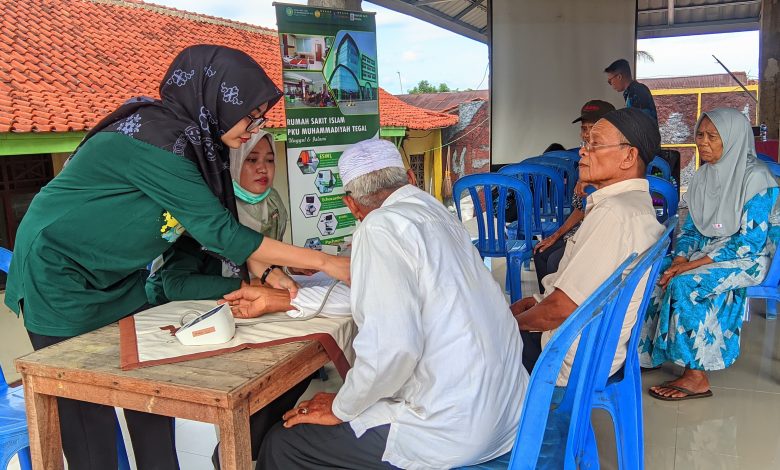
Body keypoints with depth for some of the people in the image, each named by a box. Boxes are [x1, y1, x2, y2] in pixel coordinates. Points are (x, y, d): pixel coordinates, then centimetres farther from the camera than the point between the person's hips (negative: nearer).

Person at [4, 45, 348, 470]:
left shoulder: (193, 136, -3)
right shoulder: (154, 139, -29)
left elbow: (216, 217, 0)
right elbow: (217, 229, -31)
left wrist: (268, 273, -13)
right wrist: (326, 263, -27)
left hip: (119, 277, 8)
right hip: (59, 276, -8)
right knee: (87, 413, 2)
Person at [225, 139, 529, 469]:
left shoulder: (382, 224, -15)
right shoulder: (436, 212, 11)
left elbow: (391, 347, -24)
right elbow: (371, 294, 20)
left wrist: (342, 408, -6)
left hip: (452, 429, -9)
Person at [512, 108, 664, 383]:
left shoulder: (614, 212, -27)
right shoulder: (638, 202, 6)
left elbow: (561, 309, -26)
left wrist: (513, 321, -8)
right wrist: (537, 302, 8)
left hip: (571, 360, -10)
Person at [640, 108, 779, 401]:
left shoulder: (756, 178, -15)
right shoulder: (704, 176, 6)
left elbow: (751, 240, -20)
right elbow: (690, 227, 9)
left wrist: (694, 264, -24)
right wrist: (680, 258, -11)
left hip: (746, 258, -7)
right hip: (708, 249, 7)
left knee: (685, 284, -30)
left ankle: (696, 377, -19)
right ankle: (648, 351, -7)